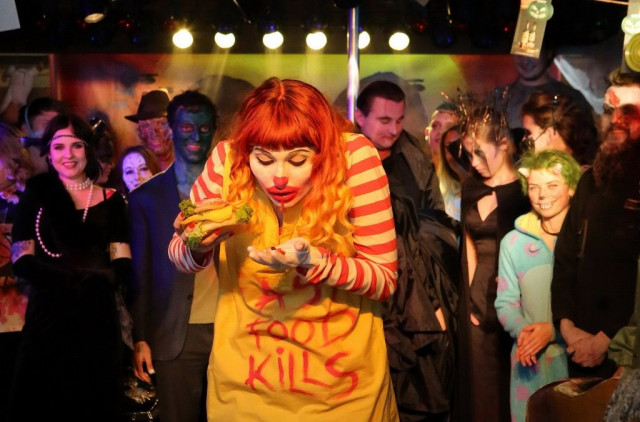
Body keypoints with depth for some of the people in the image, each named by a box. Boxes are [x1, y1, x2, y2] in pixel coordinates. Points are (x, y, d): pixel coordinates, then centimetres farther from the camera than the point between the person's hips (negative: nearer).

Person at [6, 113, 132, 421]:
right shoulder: (36, 195, 5)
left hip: (98, 319, 2)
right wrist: (77, 277, -16)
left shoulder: (110, 201, 9)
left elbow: (123, 266, 4)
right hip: (48, 317, -1)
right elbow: (22, 262, -4)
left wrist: (95, 280, -17)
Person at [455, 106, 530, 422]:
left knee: (508, 379, 3)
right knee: (478, 379, 11)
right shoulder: (471, 186, 9)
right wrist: (471, 294, 5)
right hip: (476, 295, 5)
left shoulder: (523, 190, -9)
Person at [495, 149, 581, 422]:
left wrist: (554, 329, -18)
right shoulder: (514, 242, 7)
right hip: (529, 359, 3)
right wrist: (522, 329, -11)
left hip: (578, 356, -2)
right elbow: (505, 302, 8)